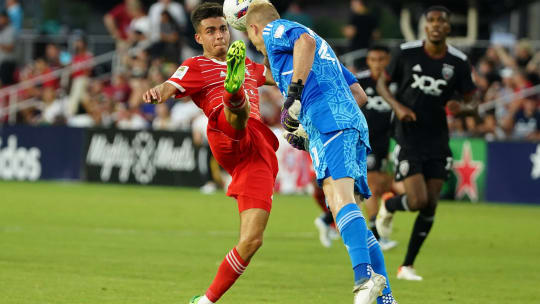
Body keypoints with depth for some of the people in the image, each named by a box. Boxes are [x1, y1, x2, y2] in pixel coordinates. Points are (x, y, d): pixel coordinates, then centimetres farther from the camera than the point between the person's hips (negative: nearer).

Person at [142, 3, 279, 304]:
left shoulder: (249, 65, 32)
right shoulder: (196, 67, 14)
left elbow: (275, 74, 56)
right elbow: (170, 87, -9)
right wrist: (157, 92, -28)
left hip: (262, 157, 5)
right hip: (229, 139, -5)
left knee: (251, 241, -7)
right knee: (239, 108, -40)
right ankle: (233, 86, -77)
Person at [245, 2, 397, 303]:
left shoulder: (274, 30, 13)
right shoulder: (323, 44, 37)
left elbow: (305, 40, -12)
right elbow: (359, 93, 32)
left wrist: (294, 94, -15)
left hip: (326, 117, -9)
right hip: (354, 118, 9)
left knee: (338, 195, -25)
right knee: (347, 209, 7)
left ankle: (365, 275, -45)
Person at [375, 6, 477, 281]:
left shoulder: (458, 62, -1)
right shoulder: (407, 53, -5)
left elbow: (470, 100, 8)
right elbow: (382, 83, 6)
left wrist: (459, 107, -16)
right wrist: (397, 106, -12)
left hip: (437, 141, 3)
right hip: (409, 138, -3)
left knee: (430, 206, 1)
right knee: (418, 201, -15)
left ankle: (407, 266, 13)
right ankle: (388, 207, 21)